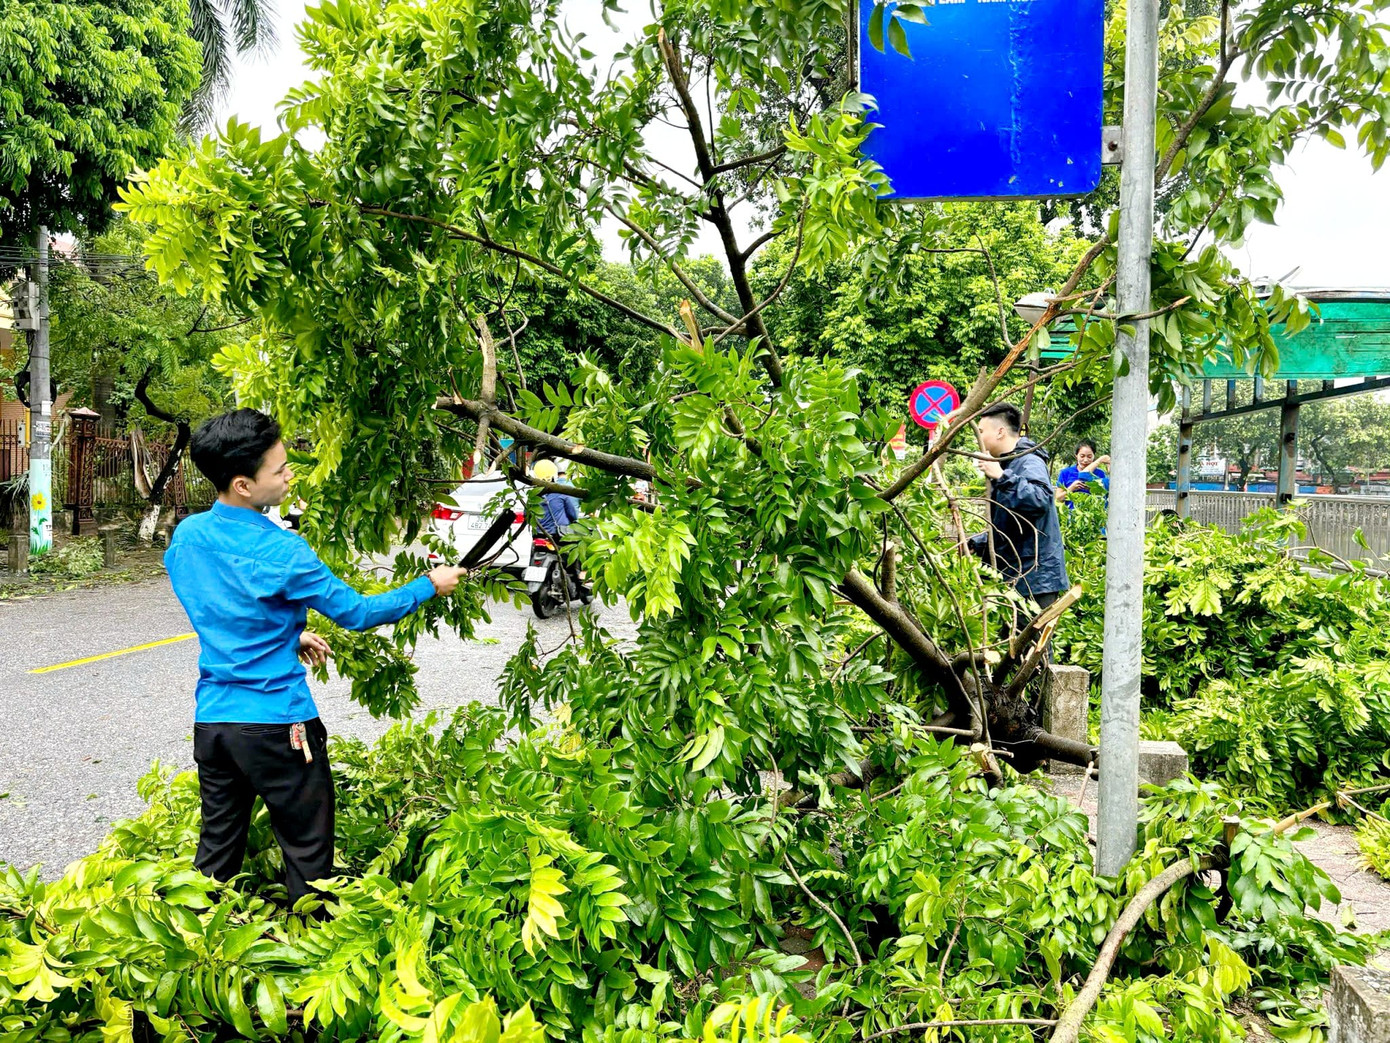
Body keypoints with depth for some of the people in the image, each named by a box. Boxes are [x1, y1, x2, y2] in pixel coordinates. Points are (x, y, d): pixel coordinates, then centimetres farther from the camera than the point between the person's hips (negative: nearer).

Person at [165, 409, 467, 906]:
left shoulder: (184, 538, 2)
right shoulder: (280, 552, -19)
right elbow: (356, 612, -10)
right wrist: (430, 585, 1)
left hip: (211, 720, 7)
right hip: (277, 724, -6)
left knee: (217, 848, 17)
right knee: (308, 852, 9)